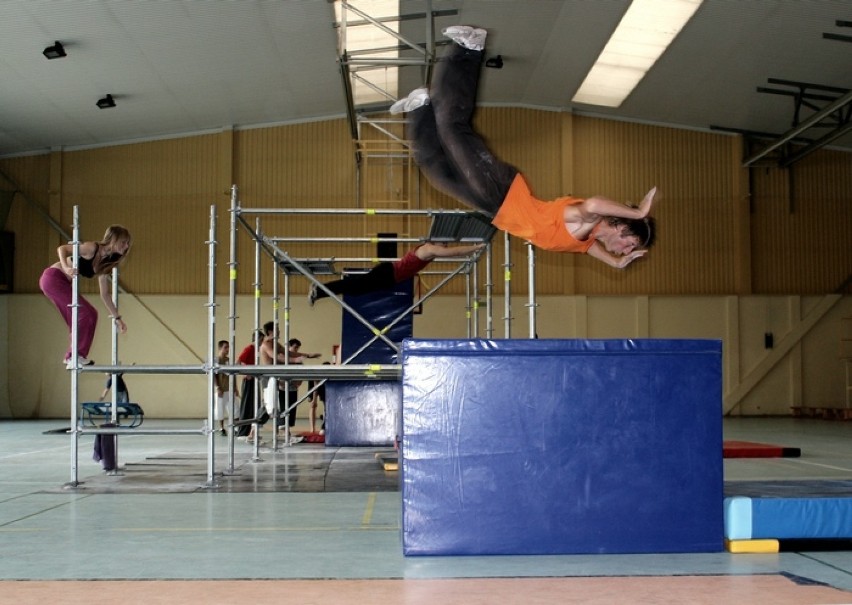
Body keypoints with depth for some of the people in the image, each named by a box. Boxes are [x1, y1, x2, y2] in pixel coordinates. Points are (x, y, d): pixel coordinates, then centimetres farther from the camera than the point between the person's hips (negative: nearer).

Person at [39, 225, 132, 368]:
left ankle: (72, 357, 21)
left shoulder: (104, 264, 12)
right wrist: (66, 268, -35)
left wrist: (117, 317, 15)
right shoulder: (92, 248, -12)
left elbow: (105, 294, 16)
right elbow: (62, 249, -18)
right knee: (87, 314, -12)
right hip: (53, 278, -9)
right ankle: (77, 356, -6)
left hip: (61, 283, 9)